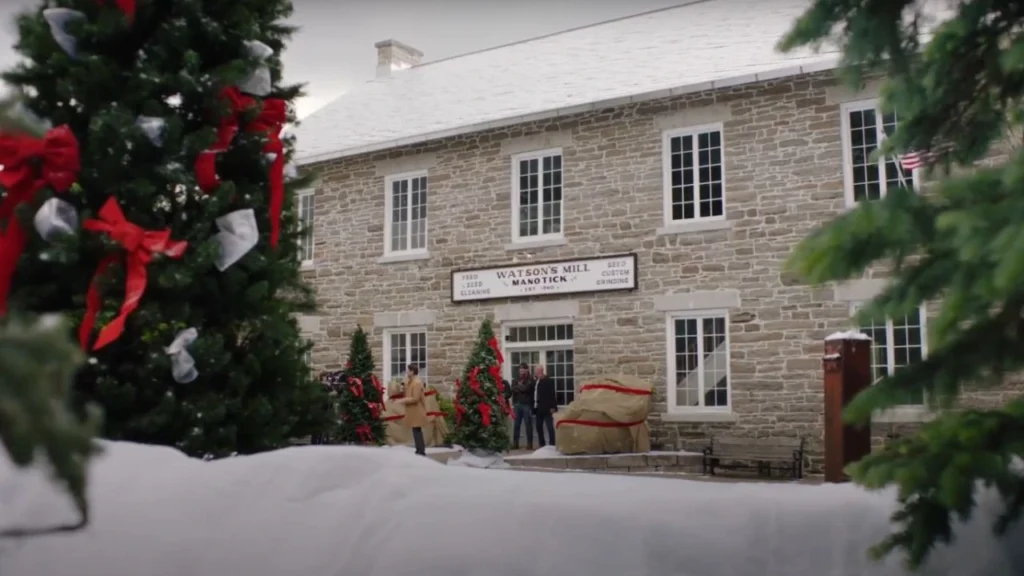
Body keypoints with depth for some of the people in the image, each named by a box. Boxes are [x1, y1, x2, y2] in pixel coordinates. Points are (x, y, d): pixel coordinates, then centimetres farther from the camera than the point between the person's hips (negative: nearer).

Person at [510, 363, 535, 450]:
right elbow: (513, 389, 0)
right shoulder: (517, 378, 12)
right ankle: (515, 443, 11)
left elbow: (526, 388, -14)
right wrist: (521, 388, -14)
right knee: (516, 424, 6)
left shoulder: (530, 379, -1)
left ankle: (529, 443, 4)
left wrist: (519, 386, 1)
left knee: (528, 424, -1)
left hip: (527, 404, -4)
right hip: (517, 404, 4)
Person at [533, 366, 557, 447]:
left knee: (550, 427, -3)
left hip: (547, 409, -7)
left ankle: (552, 445, -1)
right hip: (538, 409, 7)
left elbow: (552, 394, -13)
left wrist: (553, 407, -18)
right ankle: (541, 445, 18)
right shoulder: (535, 381, 12)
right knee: (539, 427, 10)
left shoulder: (548, 380, -8)